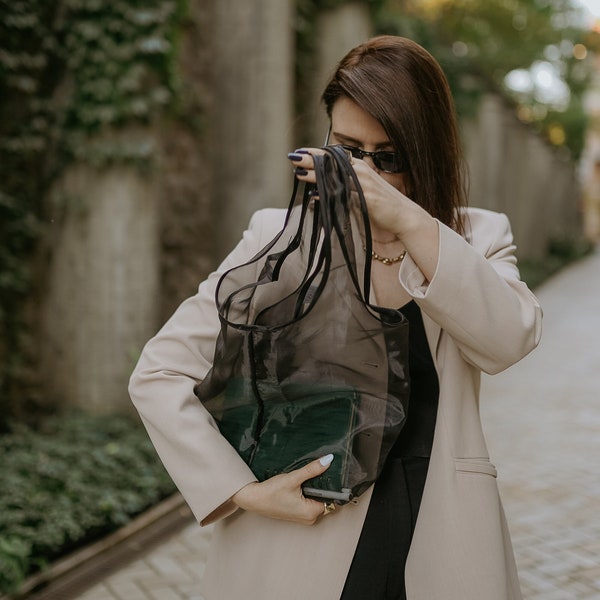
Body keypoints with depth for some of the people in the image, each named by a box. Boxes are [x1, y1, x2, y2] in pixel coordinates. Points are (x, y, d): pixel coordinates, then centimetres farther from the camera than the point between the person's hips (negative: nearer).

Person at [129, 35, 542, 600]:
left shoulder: (477, 237, 4)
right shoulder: (277, 236, -1)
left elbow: (509, 340, -18)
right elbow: (158, 372, -4)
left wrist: (408, 220, -26)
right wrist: (244, 491, -12)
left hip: (441, 551, 2)